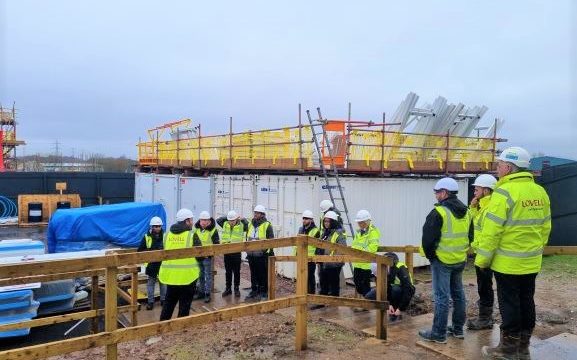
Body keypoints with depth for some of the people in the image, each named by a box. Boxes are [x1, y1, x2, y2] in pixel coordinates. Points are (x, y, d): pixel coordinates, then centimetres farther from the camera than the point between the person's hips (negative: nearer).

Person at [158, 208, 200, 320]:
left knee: (169, 301, 20)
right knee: (185, 303, 7)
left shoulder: (168, 234, 3)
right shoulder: (191, 235, -11)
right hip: (187, 275, -5)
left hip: (170, 274, 5)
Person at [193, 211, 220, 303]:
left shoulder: (213, 230, -10)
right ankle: (201, 291, 26)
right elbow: (193, 242, 16)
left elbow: (217, 244, -7)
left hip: (207, 256, -5)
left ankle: (208, 294, 4)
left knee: (208, 275, -2)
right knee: (201, 275, 15)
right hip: (198, 256, 5)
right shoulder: (196, 230, 6)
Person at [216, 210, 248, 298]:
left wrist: (242, 219, -14)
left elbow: (249, 224, -18)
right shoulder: (225, 224, 3)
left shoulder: (241, 225, -7)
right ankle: (228, 288, 23)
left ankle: (236, 289, 19)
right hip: (226, 252, 3)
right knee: (228, 271, 13)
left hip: (236, 252, -3)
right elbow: (218, 220, 6)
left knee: (236, 272, 7)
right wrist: (227, 217, -2)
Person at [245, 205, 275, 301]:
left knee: (263, 275, 2)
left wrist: (270, 252, -10)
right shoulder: (250, 224, 12)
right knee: (253, 274, 14)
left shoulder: (267, 225, -6)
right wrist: (247, 250, 18)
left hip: (262, 255, -6)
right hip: (251, 254, 6)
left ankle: (264, 293, 12)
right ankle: (254, 291, 25)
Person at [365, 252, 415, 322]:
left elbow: (408, 290, -33)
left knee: (395, 289, -38)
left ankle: (397, 313, -14)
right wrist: (389, 304, -28)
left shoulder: (400, 269, -32)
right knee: (369, 297, -14)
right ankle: (392, 311, 1)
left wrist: (401, 309, -31)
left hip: (404, 293, -5)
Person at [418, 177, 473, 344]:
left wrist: (429, 255, -2)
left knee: (441, 296, -2)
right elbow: (470, 236, 16)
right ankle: (458, 329, 28)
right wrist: (461, 251, 18)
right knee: (458, 293, 18)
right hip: (460, 261, 8)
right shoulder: (465, 212, 9)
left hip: (442, 261, -8)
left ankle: (438, 333, 5)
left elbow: (428, 238, -17)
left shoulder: (439, 212, -17)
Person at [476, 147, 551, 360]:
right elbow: (545, 227, 12)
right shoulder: (540, 192, 5)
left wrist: (482, 260, -10)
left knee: (509, 304, 4)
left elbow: (491, 231, -19)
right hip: (531, 262, 7)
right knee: (526, 302, 15)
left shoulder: (504, 192, -18)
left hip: (507, 262, -7)